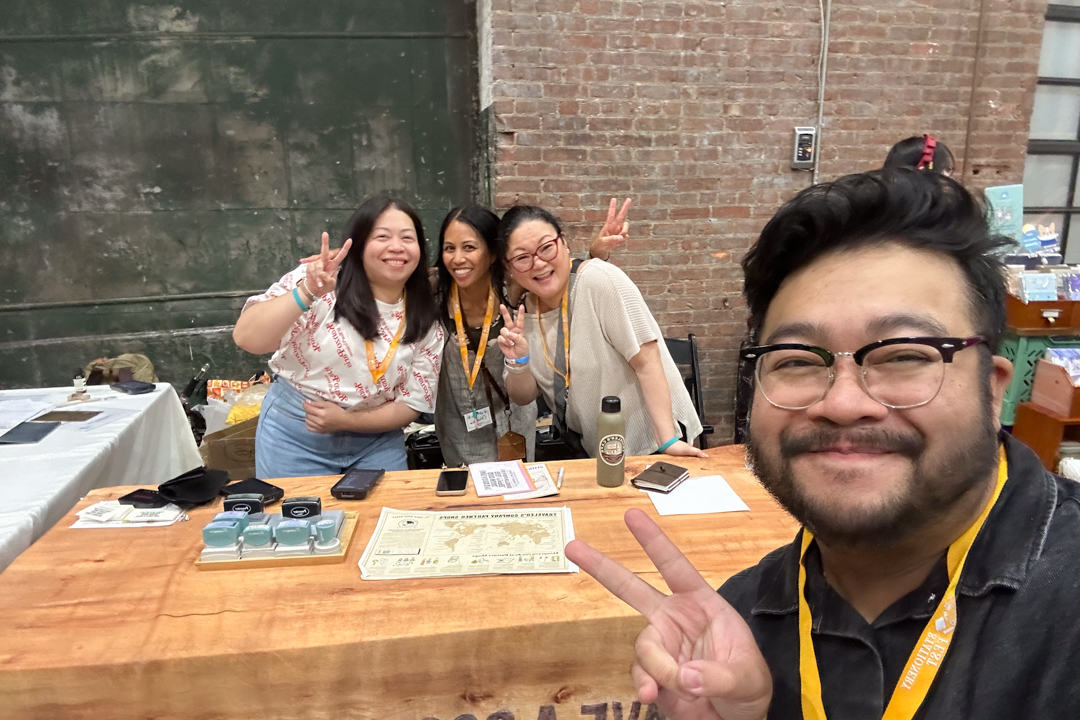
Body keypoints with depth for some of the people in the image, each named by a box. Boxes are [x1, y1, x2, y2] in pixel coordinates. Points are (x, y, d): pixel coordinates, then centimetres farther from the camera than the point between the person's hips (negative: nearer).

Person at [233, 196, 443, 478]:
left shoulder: (426, 323, -4)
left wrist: (346, 421, -15)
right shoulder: (317, 281, -13)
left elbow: (413, 403, -2)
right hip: (295, 434, -2)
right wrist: (307, 292, -33)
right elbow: (246, 339, -20)